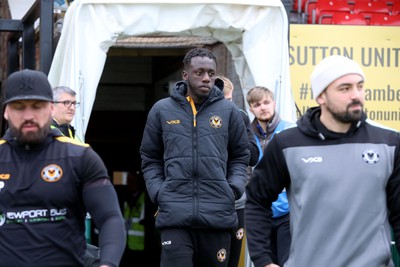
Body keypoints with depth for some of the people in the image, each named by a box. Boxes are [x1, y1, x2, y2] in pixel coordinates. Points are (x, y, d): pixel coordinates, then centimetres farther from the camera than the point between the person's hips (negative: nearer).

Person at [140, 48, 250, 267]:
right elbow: (150, 159, 15)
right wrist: (157, 192, 0)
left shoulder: (229, 111, 8)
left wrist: (233, 189, -1)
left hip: (218, 214, 1)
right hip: (174, 214, -1)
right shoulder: (161, 111, 8)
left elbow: (240, 157, 15)